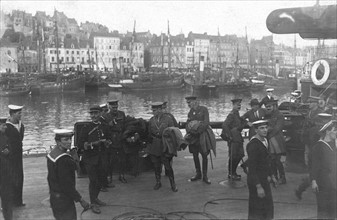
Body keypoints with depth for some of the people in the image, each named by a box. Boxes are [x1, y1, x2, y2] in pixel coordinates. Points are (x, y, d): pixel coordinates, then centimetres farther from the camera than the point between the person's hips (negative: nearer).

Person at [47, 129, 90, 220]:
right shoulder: (63, 159, -26)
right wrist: (80, 200, -20)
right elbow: (67, 184, -26)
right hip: (63, 200, -10)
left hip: (54, 198, 10)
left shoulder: (52, 153, 5)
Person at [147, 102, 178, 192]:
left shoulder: (168, 119, -5)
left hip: (164, 147, -3)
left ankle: (173, 184, 11)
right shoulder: (151, 120, 5)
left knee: (168, 166, -3)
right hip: (154, 147, 3)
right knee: (156, 166, 9)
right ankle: (158, 182, 25)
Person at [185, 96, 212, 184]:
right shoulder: (190, 112, 11)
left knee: (204, 156, -2)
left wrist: (198, 131, -20)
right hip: (193, 136, 5)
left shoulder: (204, 109, -6)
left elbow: (206, 123, -13)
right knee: (195, 155, 9)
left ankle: (205, 176, 5)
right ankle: (198, 174, 21)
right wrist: (189, 132, -11)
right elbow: (187, 124, 9)